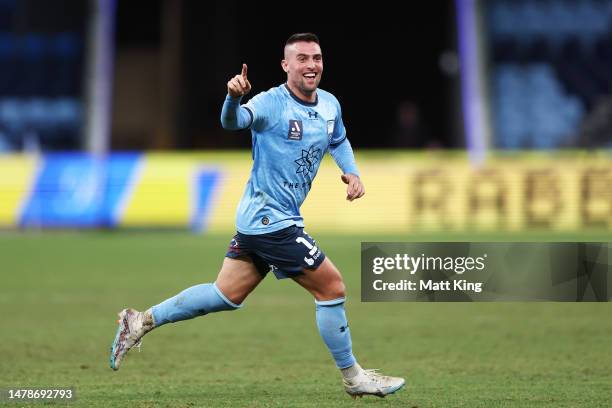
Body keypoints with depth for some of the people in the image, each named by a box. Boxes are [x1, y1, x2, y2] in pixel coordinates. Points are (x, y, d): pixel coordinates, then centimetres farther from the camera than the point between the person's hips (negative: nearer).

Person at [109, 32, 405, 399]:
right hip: (272, 221, -8)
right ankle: (353, 378, 10)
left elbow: (339, 141, 27)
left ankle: (142, 322, 20)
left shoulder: (330, 105, 6)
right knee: (332, 287, -3)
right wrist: (234, 98, -59)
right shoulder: (272, 103, -18)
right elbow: (234, 121, -37)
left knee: (227, 296, 14)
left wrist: (352, 172, 9)